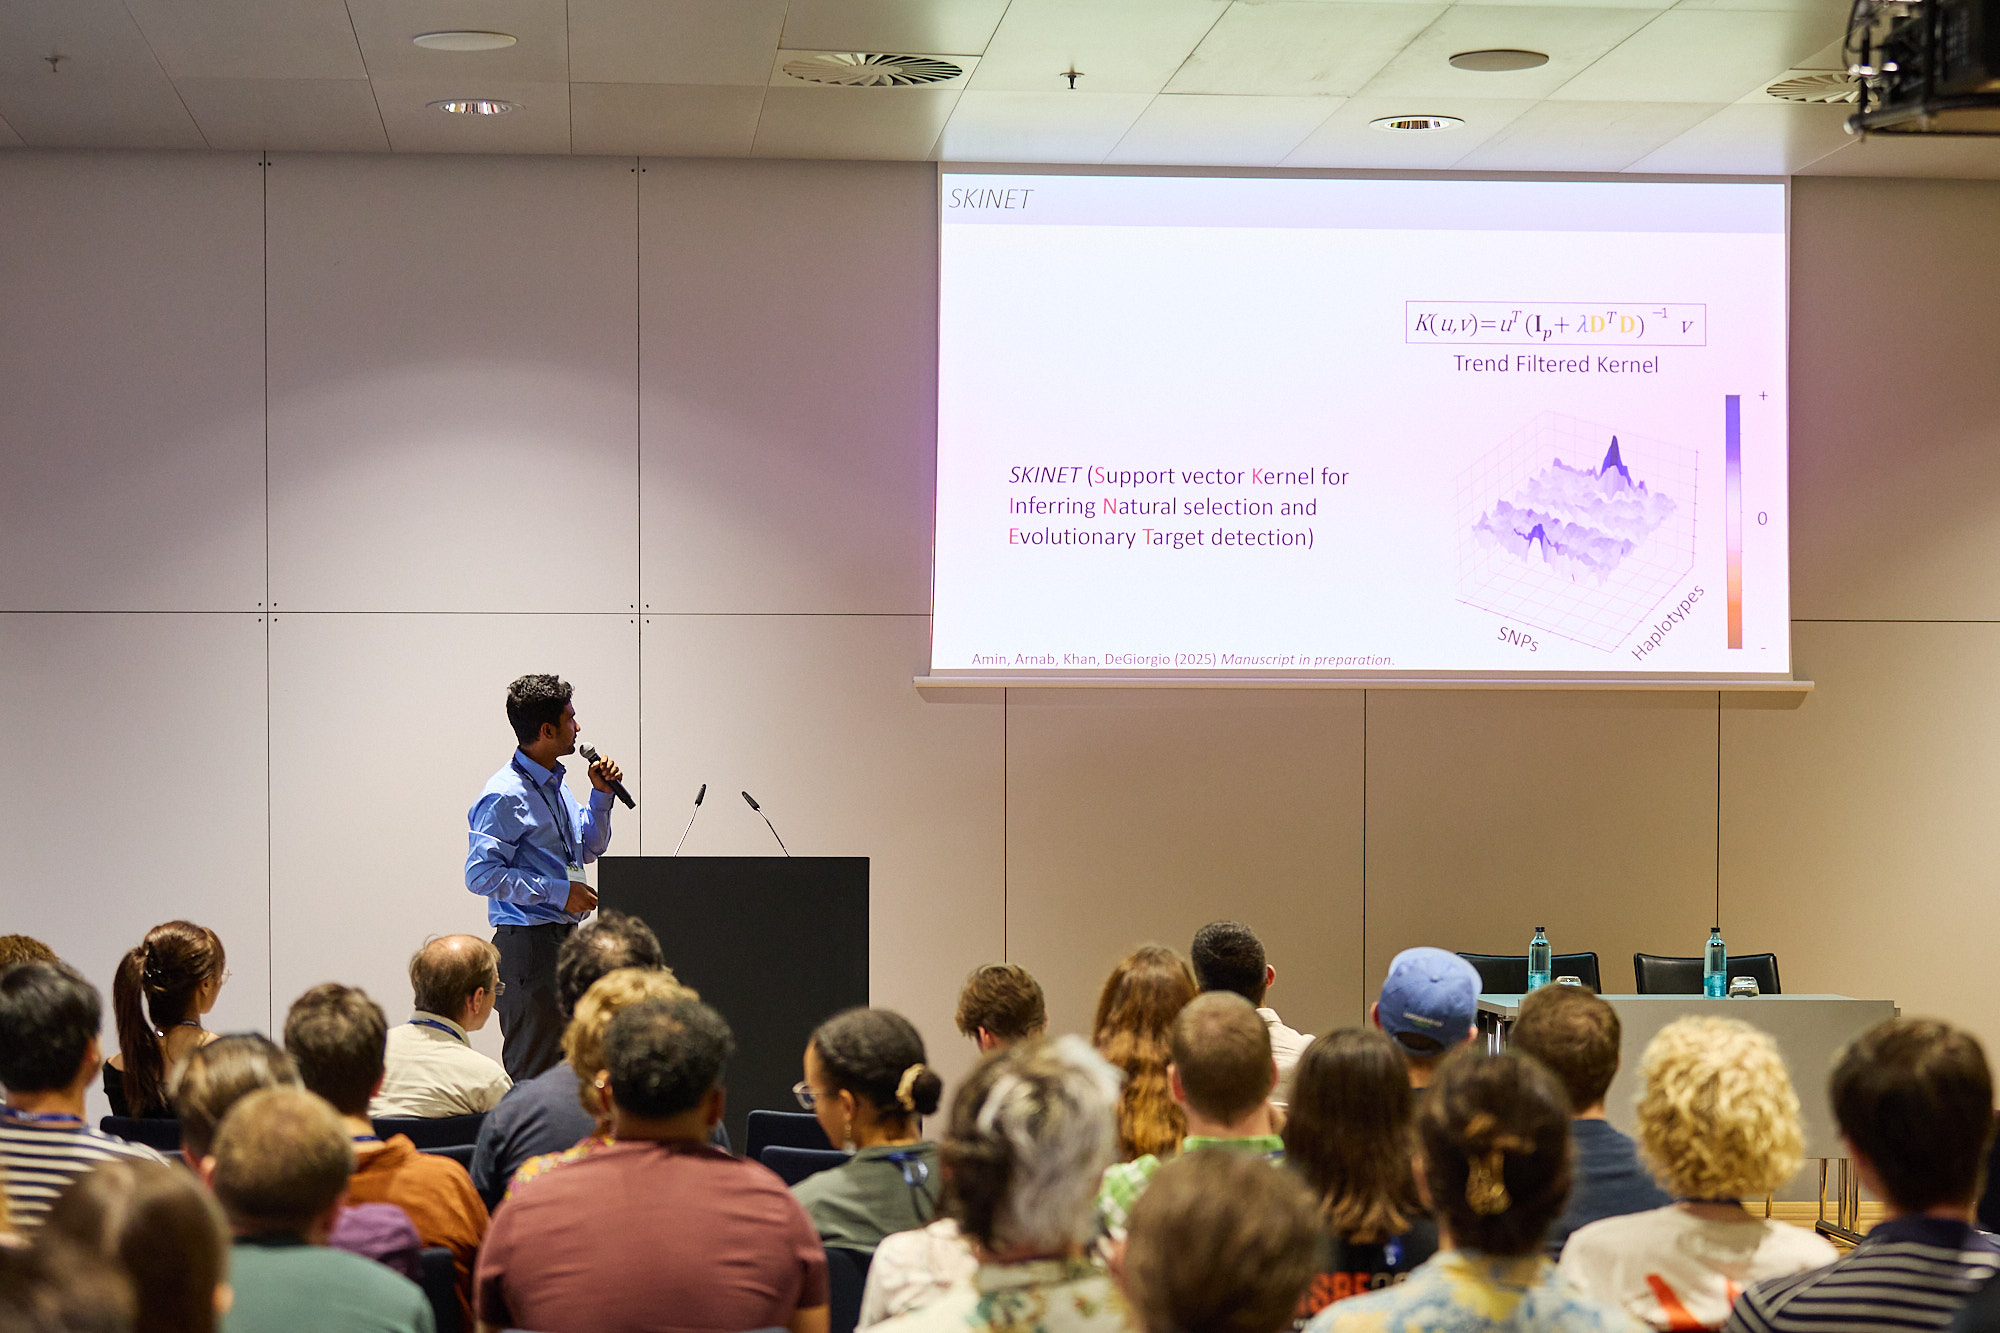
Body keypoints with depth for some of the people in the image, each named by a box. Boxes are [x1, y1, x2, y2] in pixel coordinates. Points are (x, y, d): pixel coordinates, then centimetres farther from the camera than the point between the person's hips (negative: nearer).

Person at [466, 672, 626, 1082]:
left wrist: (601, 795, 10)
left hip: (564, 938, 9)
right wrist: (558, 891, -19)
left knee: (564, 1059, 14)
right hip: (528, 939, -9)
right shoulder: (505, 795, -16)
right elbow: (480, 874, -20)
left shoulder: (555, 784, 13)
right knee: (532, 1075, -8)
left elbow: (589, 848, 26)